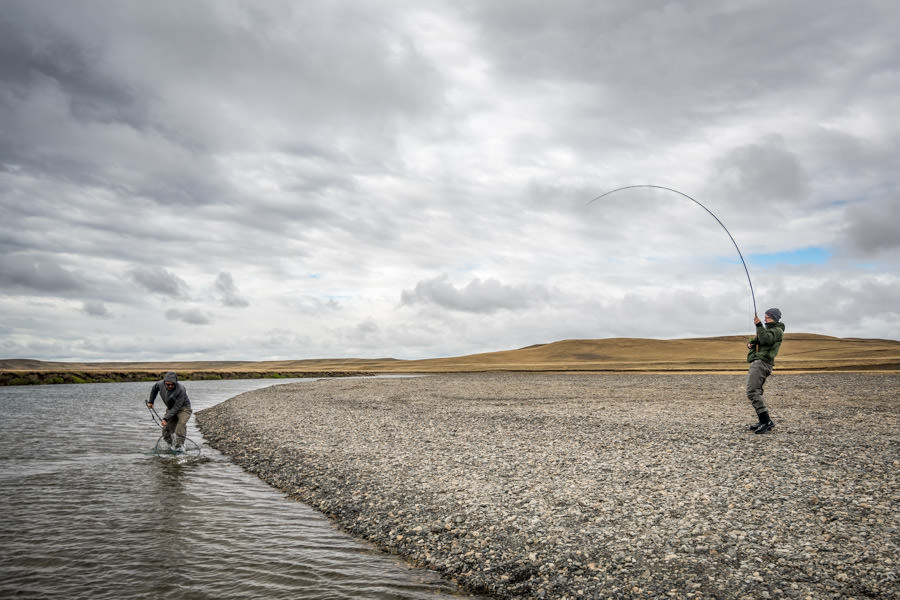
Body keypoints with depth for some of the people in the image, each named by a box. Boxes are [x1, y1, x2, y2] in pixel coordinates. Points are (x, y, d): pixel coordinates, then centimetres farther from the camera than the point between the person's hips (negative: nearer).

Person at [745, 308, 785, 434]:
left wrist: (759, 325, -19)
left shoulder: (777, 330, -2)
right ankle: (764, 422, 10)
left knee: (752, 392, -19)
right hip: (757, 362, 10)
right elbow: (758, 339, 27)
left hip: (762, 362, -10)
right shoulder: (768, 329, 29)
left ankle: (766, 421, -23)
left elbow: (765, 339, -20)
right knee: (756, 392, 10)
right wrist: (750, 343, 5)